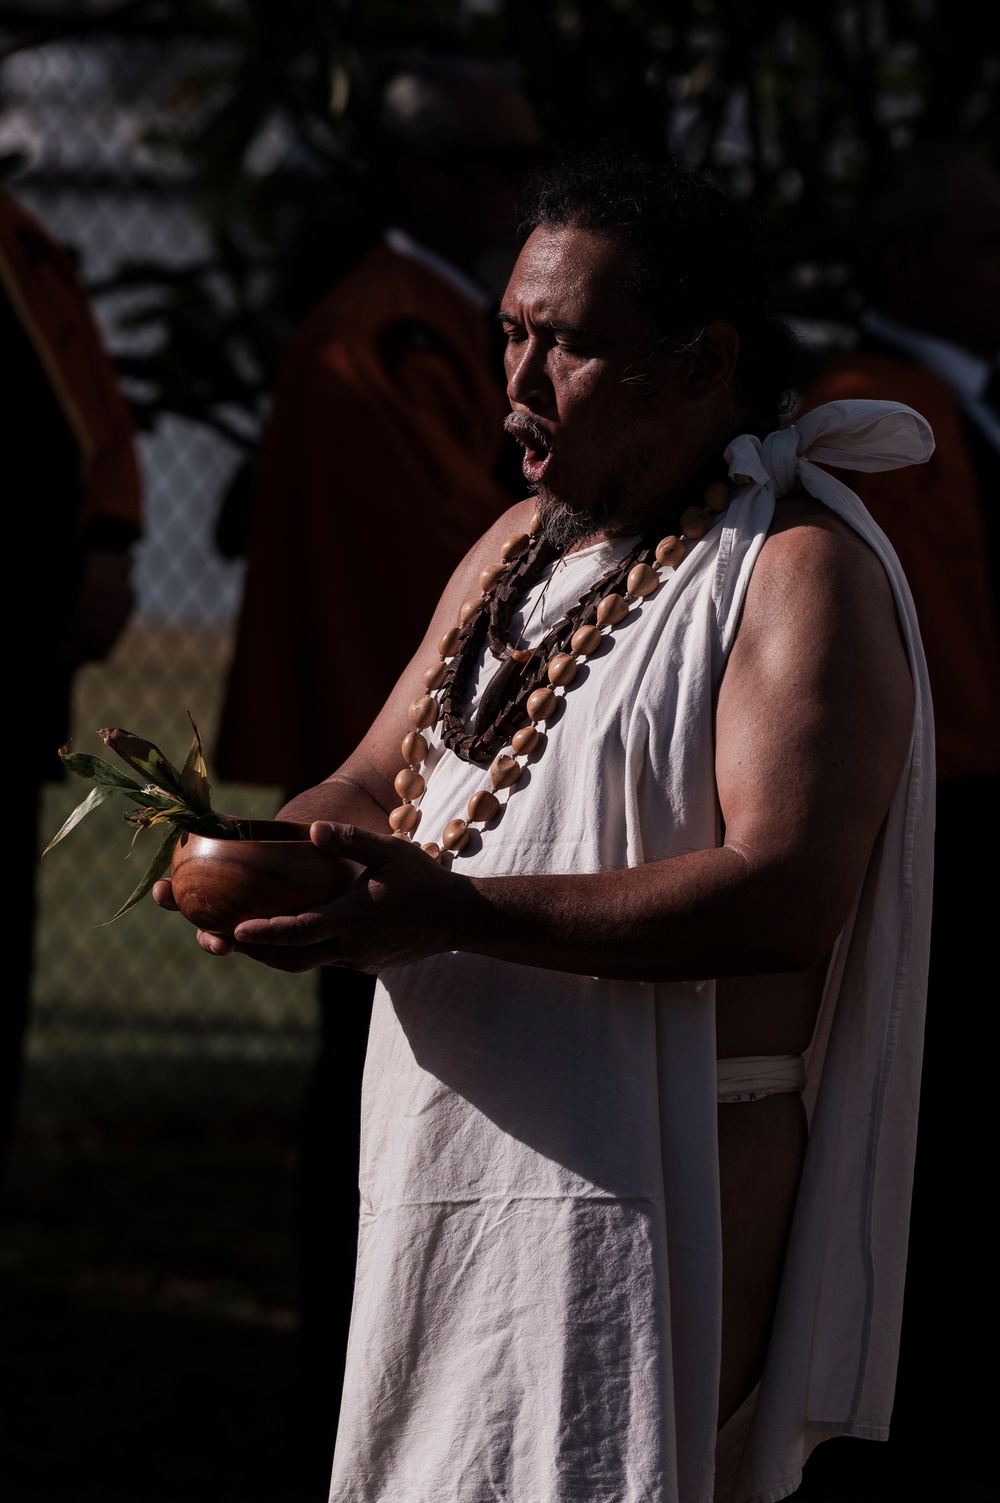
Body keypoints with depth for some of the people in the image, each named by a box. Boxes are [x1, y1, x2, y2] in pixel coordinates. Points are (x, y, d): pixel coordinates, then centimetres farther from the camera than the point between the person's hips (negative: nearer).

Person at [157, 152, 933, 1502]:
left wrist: (459, 912, -27)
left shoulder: (803, 574, -10)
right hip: (456, 1154, 8)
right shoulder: (523, 546, 18)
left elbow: (786, 896, -22)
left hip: (646, 1185, -8)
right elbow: (380, 780, 22)